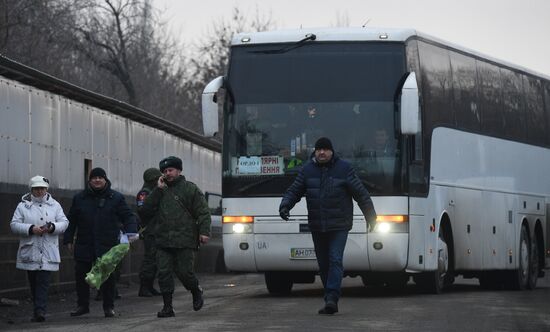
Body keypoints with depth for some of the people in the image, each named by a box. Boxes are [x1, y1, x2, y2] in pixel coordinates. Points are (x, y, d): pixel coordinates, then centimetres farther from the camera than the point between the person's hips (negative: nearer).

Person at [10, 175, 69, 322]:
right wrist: (31, 229, -17)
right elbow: (14, 225, -2)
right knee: (33, 282, 7)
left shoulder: (54, 205, 10)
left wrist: (52, 227, -14)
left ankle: (40, 310, -16)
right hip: (29, 251, 1)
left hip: (48, 252, -1)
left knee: (43, 281, -10)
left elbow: (64, 222, 7)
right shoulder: (23, 206, 5)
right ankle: (39, 309, 18)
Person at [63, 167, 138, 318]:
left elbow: (128, 217, 2)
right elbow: (71, 221, 14)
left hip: (108, 246, -2)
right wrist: (69, 239, 8)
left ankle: (109, 307, 12)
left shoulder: (116, 198, 3)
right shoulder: (80, 198, 9)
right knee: (81, 276, 4)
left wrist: (131, 232, -15)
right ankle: (82, 305, 17)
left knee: (108, 276, 1)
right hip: (84, 246, 2)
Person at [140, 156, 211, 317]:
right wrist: (158, 190, 0)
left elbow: (203, 212, 0)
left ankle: (196, 292, 24)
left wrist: (204, 231, -13)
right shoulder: (160, 191, 17)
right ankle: (167, 307, 0)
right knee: (164, 273, -4)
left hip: (184, 242, -4)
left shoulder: (190, 189, 5)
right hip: (163, 242, 4)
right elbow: (145, 210, 5)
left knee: (184, 272, -5)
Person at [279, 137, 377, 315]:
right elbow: (294, 191, 7)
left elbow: (361, 193, 1)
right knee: (323, 264, 5)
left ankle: (332, 298, -23)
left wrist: (371, 217, 3)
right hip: (317, 227, 4)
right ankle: (331, 302, 12)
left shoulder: (344, 169, -3)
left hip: (339, 226, -4)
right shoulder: (307, 170, 6)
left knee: (335, 260, -15)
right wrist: (285, 206, -13)